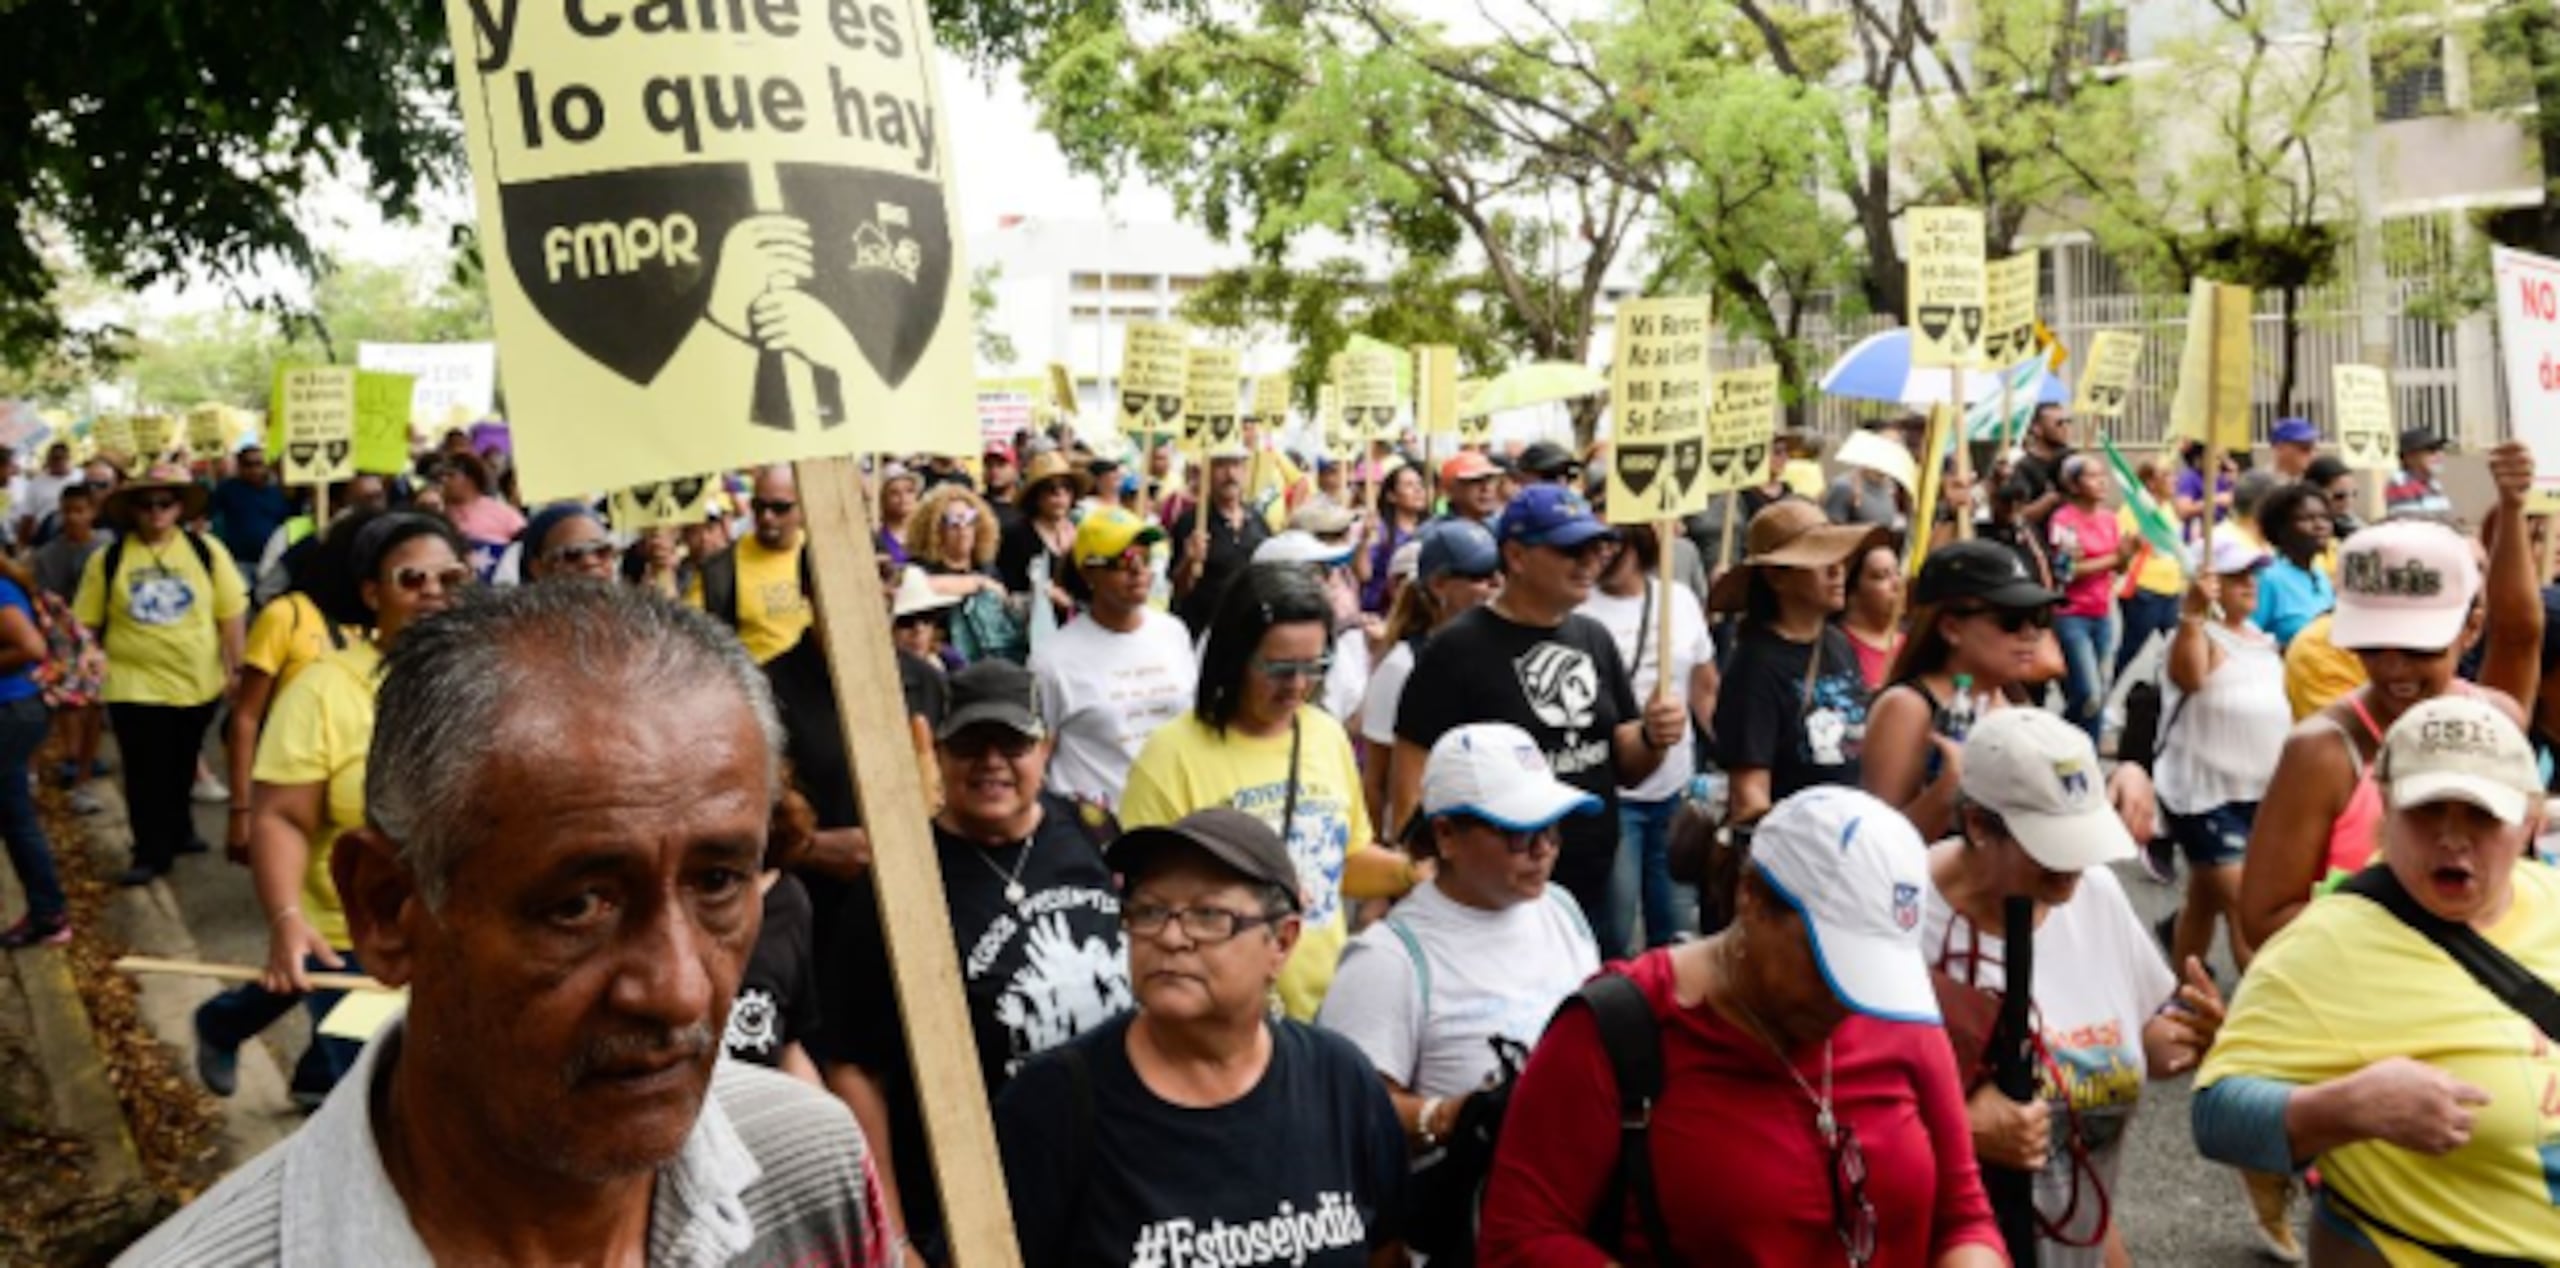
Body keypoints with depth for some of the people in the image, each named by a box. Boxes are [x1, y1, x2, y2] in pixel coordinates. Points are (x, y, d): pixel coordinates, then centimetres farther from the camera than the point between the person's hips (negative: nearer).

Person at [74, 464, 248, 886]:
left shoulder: (206, 552, -1)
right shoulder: (108, 559, -3)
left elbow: (230, 612, 2)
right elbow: (85, 623, 2)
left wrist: (235, 667, 0)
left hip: (198, 682, 2)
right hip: (135, 685, -2)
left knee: (181, 767, 18)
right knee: (146, 773, 0)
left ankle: (177, 832, 37)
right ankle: (151, 854, 9)